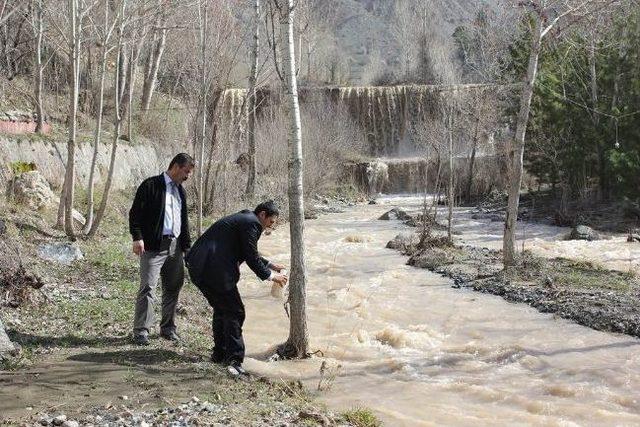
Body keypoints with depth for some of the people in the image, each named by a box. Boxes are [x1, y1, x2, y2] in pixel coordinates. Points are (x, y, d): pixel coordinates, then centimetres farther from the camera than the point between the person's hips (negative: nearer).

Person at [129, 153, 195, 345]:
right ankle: (141, 331, -4)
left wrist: (187, 245, 20)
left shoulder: (180, 190, 18)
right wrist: (137, 237, -18)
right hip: (153, 246, -7)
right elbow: (135, 213, -9)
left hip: (175, 246, 7)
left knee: (173, 288, 11)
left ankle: (168, 328, 22)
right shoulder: (151, 185, -5)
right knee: (147, 288, -9)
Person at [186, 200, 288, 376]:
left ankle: (219, 353, 32)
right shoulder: (251, 223, -9)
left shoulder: (243, 218, 21)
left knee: (222, 309, 23)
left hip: (199, 266, 11)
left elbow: (249, 254, 31)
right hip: (213, 269, -11)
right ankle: (234, 360, -7)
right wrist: (270, 276, 1)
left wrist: (270, 265, 27)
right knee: (235, 312, -5)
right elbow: (251, 257, -10)